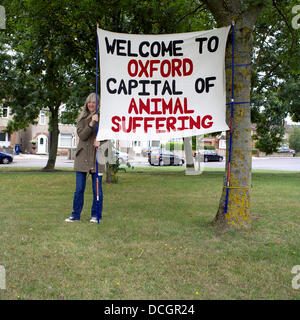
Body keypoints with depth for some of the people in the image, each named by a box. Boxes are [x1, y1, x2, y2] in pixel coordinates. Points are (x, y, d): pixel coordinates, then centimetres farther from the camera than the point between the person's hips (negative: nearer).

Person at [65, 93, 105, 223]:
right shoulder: (82, 118, 8)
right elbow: (82, 135, -5)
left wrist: (100, 142, -16)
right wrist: (91, 123, -20)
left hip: (97, 156, -1)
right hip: (82, 156, 1)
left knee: (97, 188, 4)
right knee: (79, 189, 5)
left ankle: (96, 215, 16)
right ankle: (76, 214, 17)